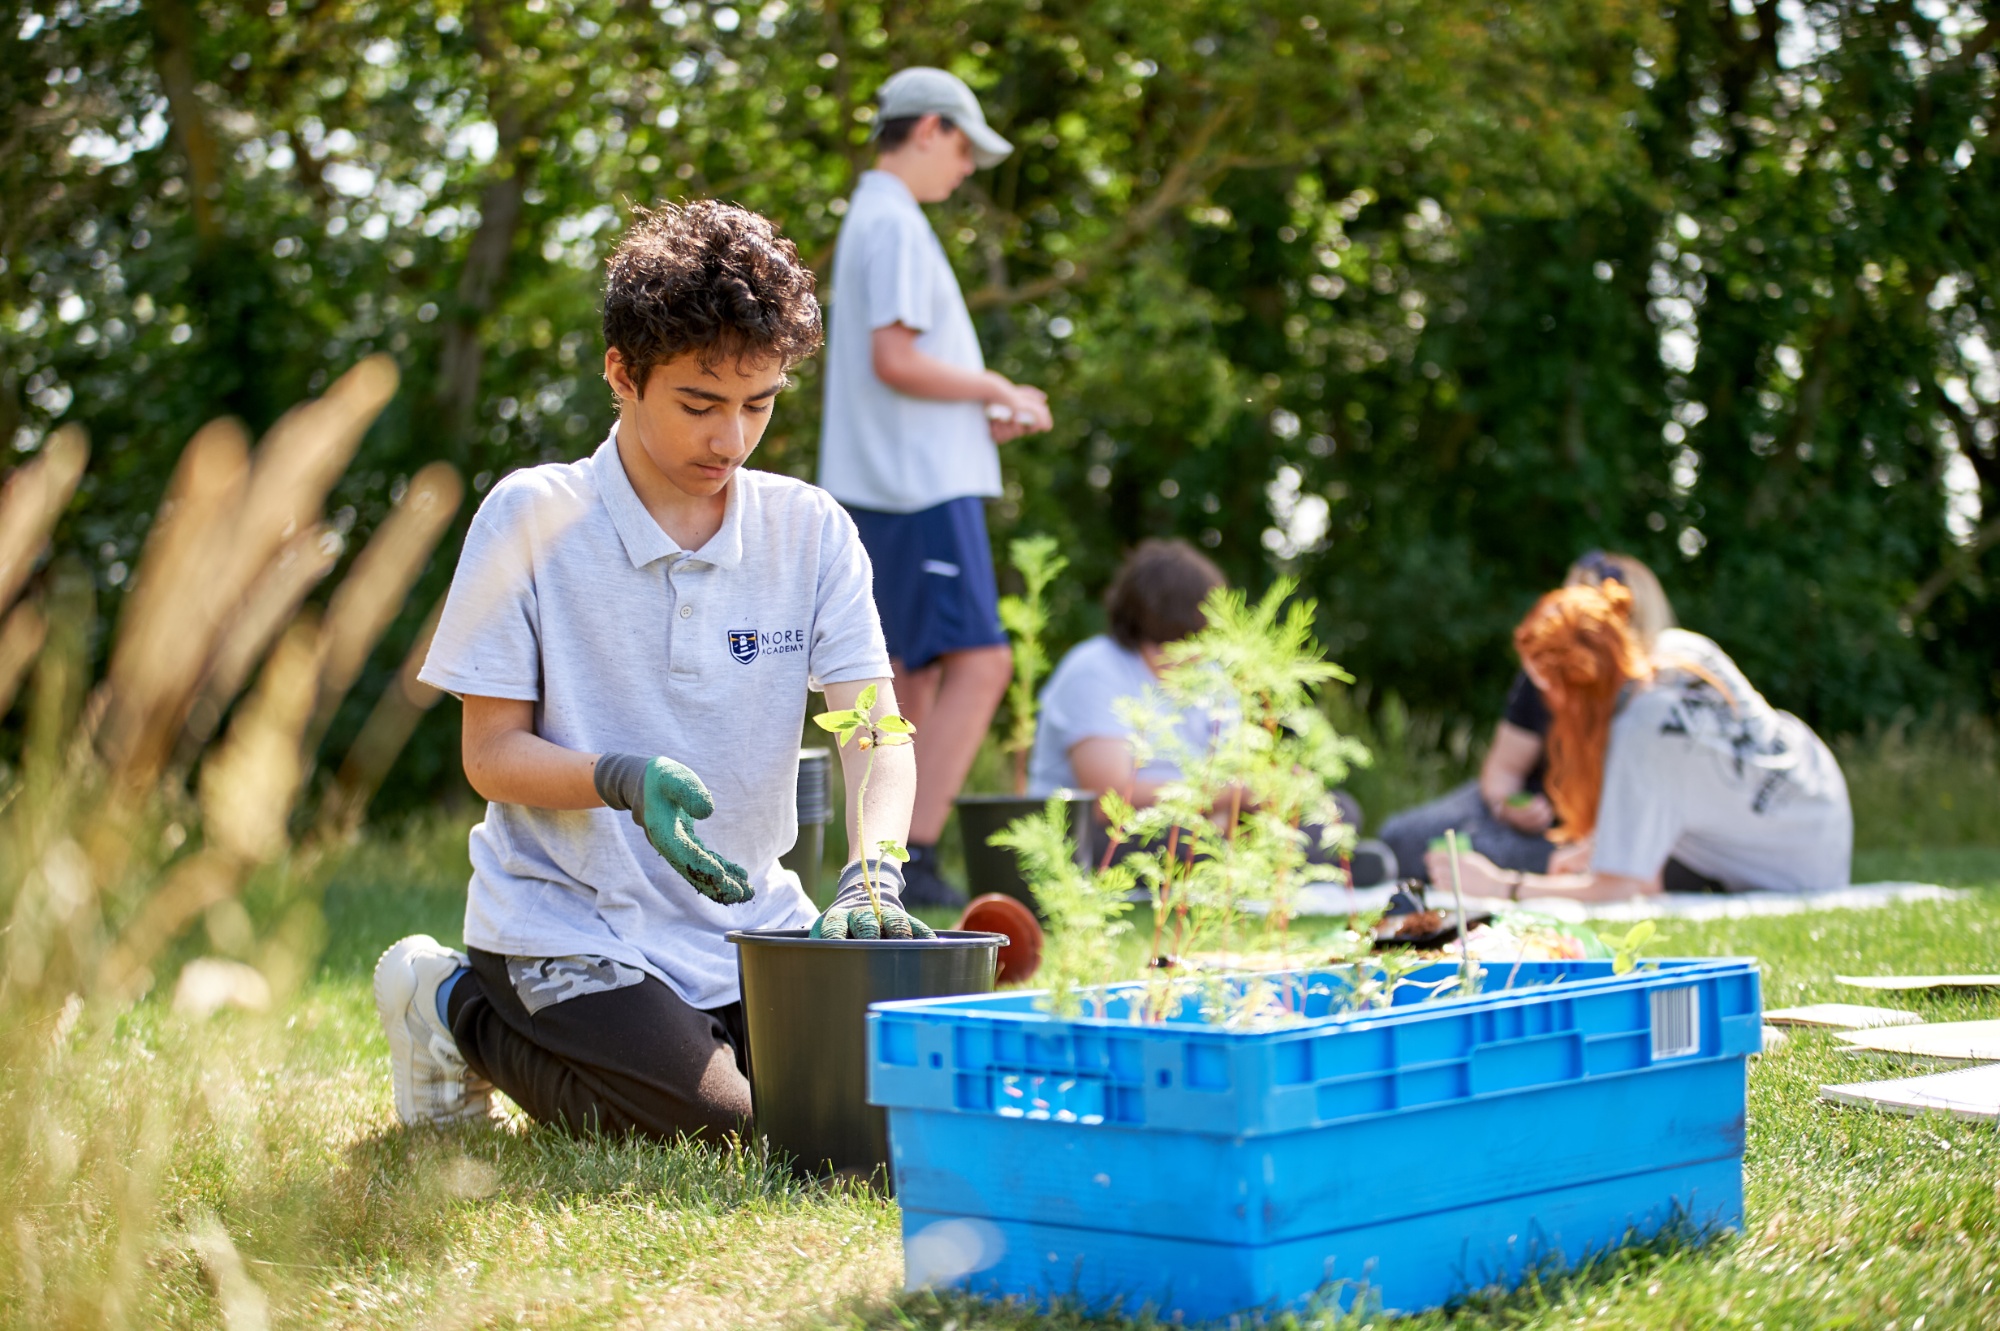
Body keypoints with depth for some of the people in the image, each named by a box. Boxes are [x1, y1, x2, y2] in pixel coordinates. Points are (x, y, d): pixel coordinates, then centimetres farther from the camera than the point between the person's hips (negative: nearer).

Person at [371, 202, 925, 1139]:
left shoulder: (812, 532, 0)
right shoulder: (531, 519, -9)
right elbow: (491, 753, -8)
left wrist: (872, 870, -29)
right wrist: (626, 780, -28)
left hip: (748, 922, 5)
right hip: (566, 929, -4)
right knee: (712, 1128, -21)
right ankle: (461, 1009, 5)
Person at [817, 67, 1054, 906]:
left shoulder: (870, 221, 22)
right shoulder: (895, 223, -10)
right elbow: (894, 360, -21)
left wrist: (982, 419, 16)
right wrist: (998, 391, -9)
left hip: (888, 487, 10)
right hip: (922, 488, -10)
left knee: (912, 678, 9)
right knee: (978, 663, -14)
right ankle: (911, 854, -19)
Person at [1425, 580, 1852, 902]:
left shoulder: (1640, 734, -34)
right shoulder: (1682, 647, -11)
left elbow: (1618, 887, -31)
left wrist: (1501, 886, -25)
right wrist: (1593, 844, 6)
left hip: (1796, 874, -8)